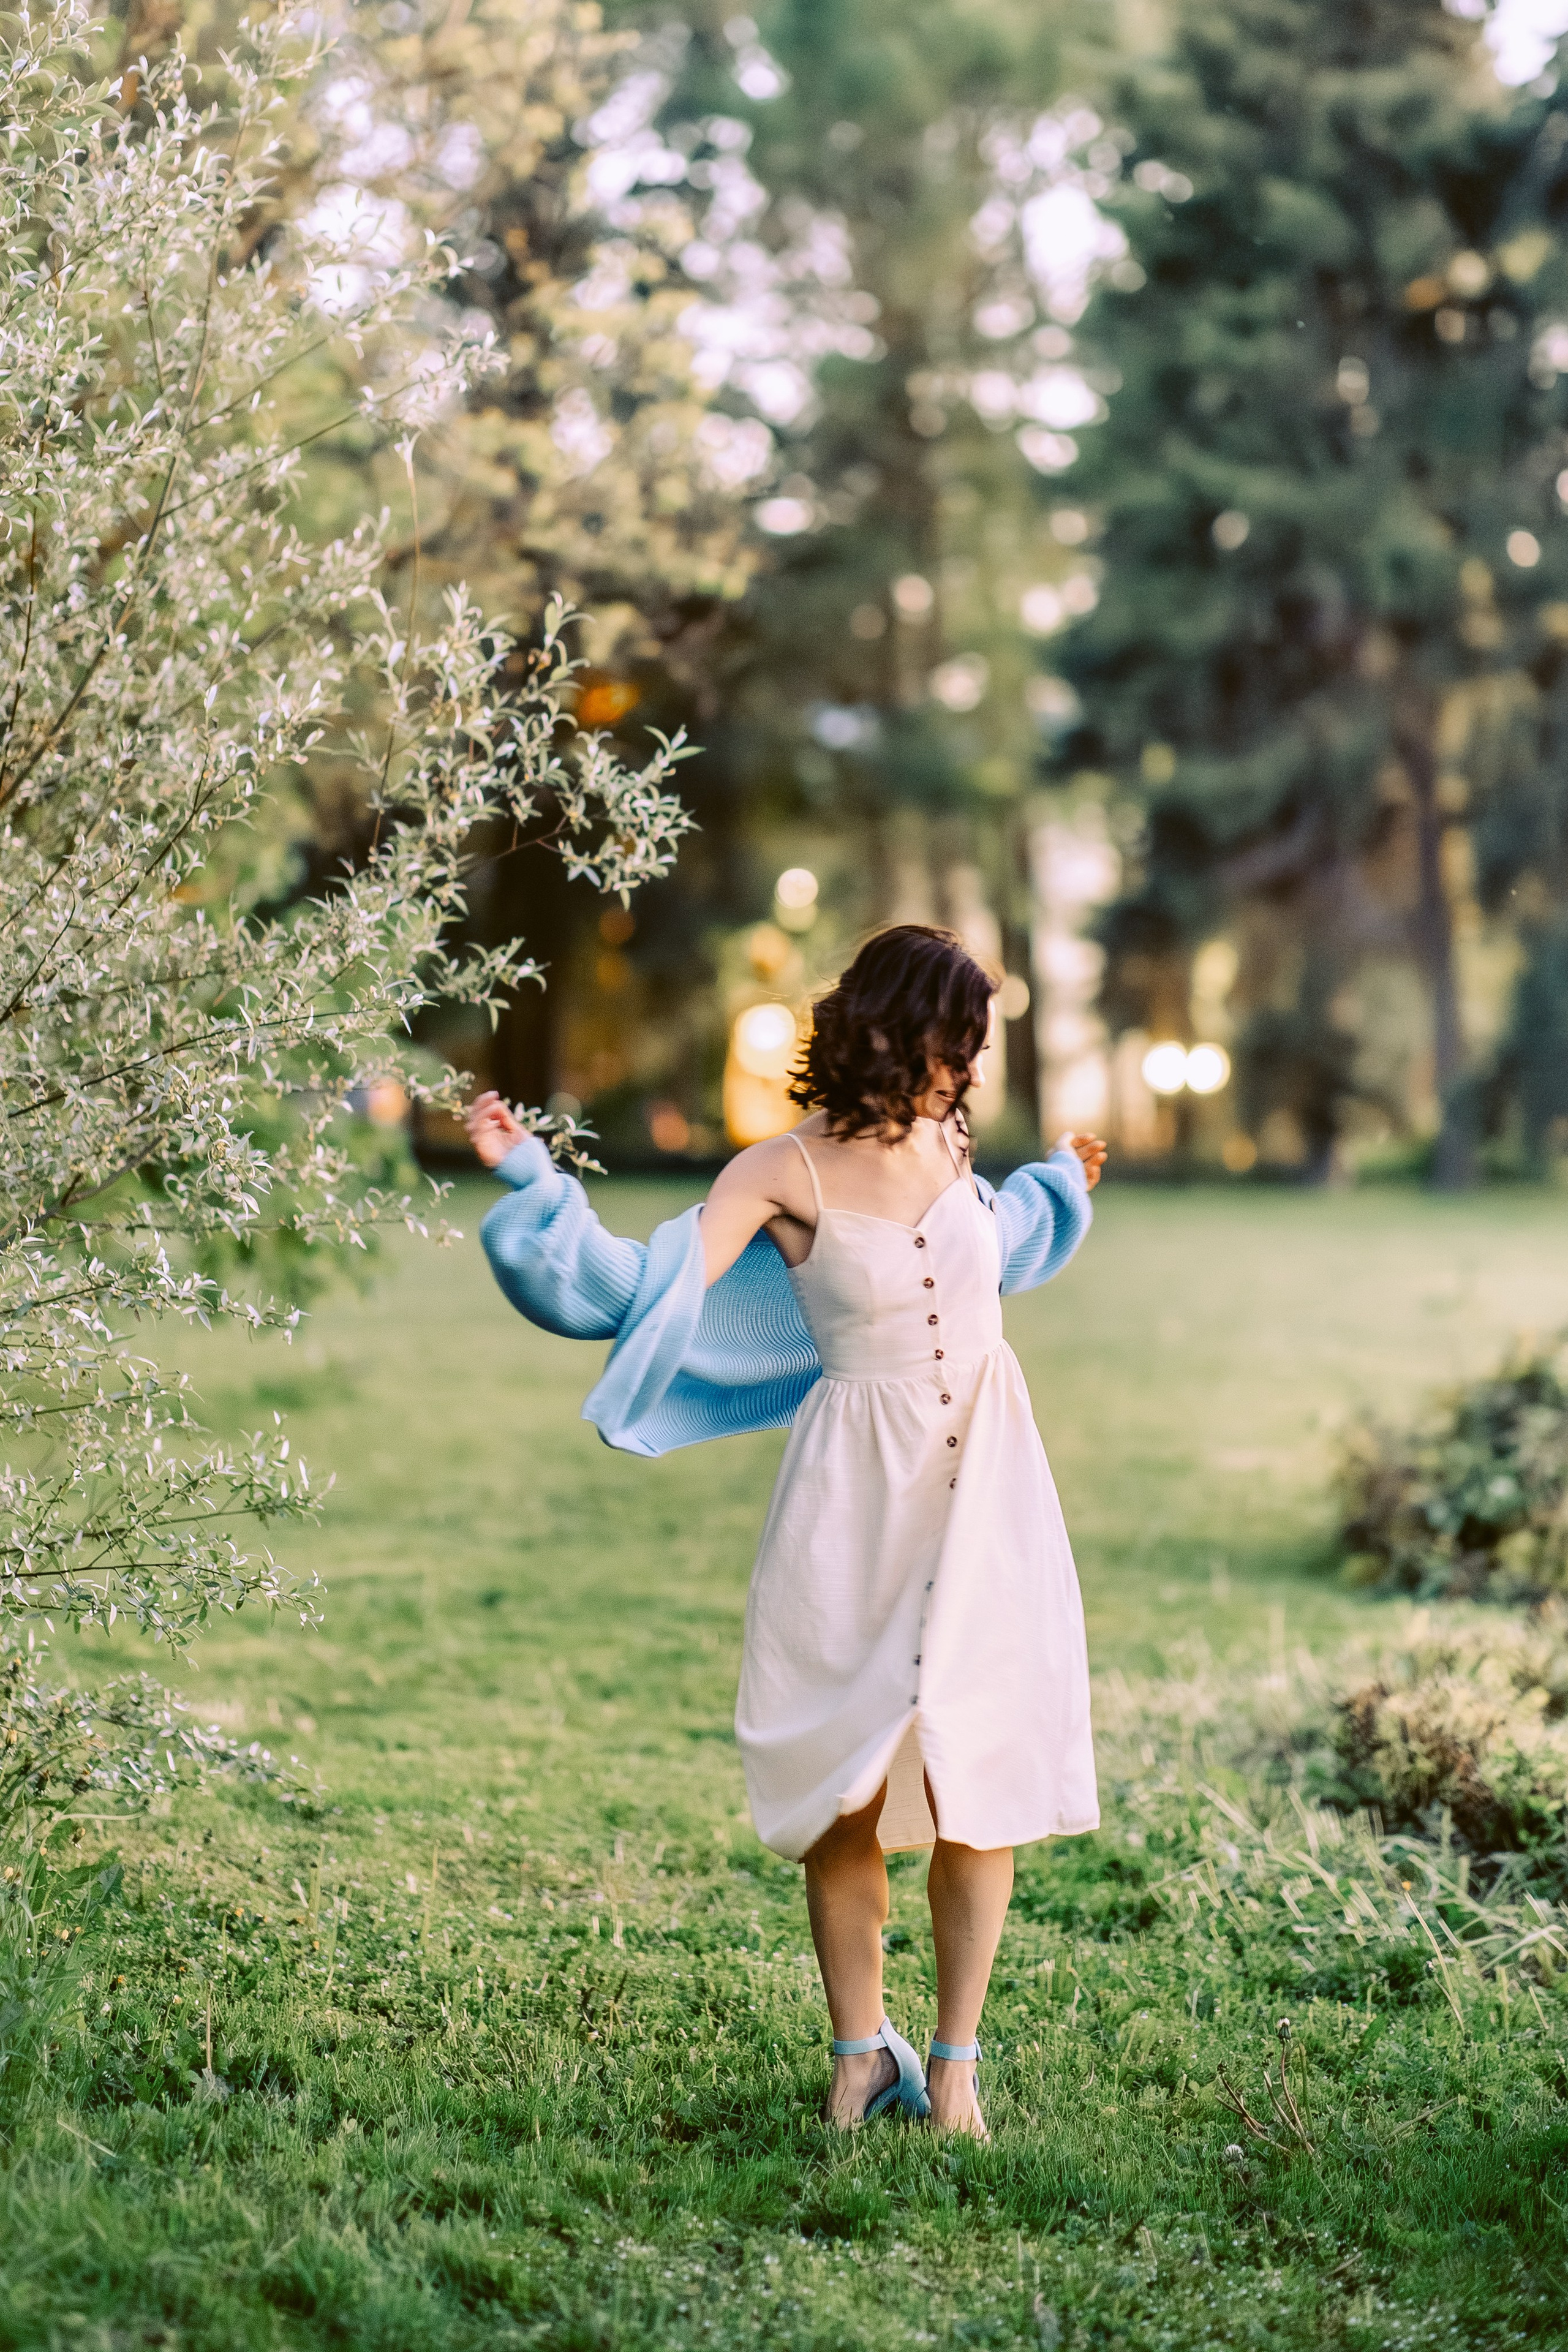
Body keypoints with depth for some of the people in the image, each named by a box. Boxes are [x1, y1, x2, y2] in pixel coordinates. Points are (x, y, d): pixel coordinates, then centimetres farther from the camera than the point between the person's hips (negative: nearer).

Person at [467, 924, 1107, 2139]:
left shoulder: (943, 1138, 8)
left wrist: (1060, 1184, 45)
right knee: (844, 1786, 0)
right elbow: (648, 1288, -16)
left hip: (987, 1491, 4)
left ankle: (953, 2067, 9)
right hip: (861, 1498, -4)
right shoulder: (784, 1174, -8)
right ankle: (862, 2054, 17)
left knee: (980, 1782, -1)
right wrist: (533, 1178, -22)